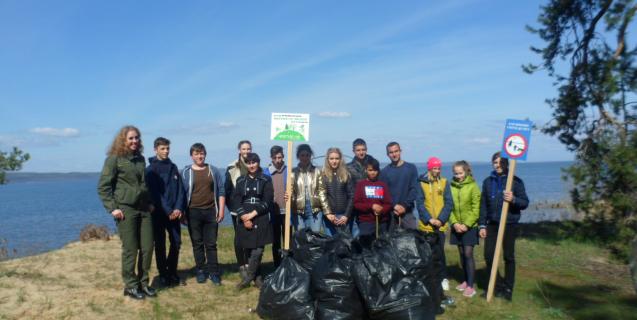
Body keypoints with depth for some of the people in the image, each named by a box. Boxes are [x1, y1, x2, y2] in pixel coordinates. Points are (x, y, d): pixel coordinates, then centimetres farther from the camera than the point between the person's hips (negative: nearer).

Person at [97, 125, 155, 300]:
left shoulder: (140, 158, 13)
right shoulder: (114, 159, -5)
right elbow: (103, 186, -6)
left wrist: (150, 202, 15)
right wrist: (112, 208, -13)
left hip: (144, 209, 6)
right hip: (126, 209, -6)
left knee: (147, 247, 6)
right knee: (130, 249, 0)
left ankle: (143, 282, 20)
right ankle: (131, 286, 14)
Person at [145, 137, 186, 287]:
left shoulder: (173, 167, 11)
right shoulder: (151, 169, -4)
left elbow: (180, 189, 6)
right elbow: (154, 194, -12)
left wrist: (178, 208, -8)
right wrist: (168, 211, -16)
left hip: (174, 212, 5)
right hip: (159, 213, -4)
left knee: (176, 242, 6)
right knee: (160, 245, 4)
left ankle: (172, 273, 19)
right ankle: (163, 275, 14)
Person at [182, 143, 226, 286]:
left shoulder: (214, 170, 6)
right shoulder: (185, 172, 3)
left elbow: (221, 191, 5)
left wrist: (221, 210, -1)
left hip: (211, 212, 0)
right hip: (193, 212, 0)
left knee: (211, 244, 3)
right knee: (197, 244, 7)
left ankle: (213, 272, 9)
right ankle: (201, 271, 17)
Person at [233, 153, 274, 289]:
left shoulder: (266, 180, 3)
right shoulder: (241, 180, 11)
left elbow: (268, 201, -4)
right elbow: (236, 200, 3)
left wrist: (253, 214, -13)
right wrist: (243, 216, -11)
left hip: (261, 219, -3)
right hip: (245, 220, 3)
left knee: (257, 250, -11)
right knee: (248, 250, 6)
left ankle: (248, 277, 2)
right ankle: (257, 277, 18)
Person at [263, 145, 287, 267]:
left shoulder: (288, 171, 0)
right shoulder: (266, 173, 3)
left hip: (286, 211, -1)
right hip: (273, 212, 1)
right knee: (275, 242, 11)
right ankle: (277, 268, 20)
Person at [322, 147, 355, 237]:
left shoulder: (346, 175, 7)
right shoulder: (323, 175, 4)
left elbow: (351, 196, 3)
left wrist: (346, 215, -6)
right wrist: (327, 214, -11)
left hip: (344, 215, 1)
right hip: (329, 216, -1)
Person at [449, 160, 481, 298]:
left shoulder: (473, 186, -9)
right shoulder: (451, 186, 1)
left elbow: (476, 209, -10)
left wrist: (467, 224, -14)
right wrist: (454, 223, -8)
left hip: (470, 227, -4)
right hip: (457, 226, 4)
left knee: (468, 254, -6)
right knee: (462, 254, 11)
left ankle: (471, 286, 0)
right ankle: (466, 281, 25)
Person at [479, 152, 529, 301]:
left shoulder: (516, 181, -4)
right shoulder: (488, 181, 7)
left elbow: (525, 203, -5)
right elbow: (483, 205, 9)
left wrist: (513, 199, -26)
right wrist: (482, 225, 5)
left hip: (510, 224, -3)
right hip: (492, 224, 3)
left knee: (509, 257, 7)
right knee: (488, 255, 2)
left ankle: (508, 289, 19)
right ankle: (497, 285, 19)